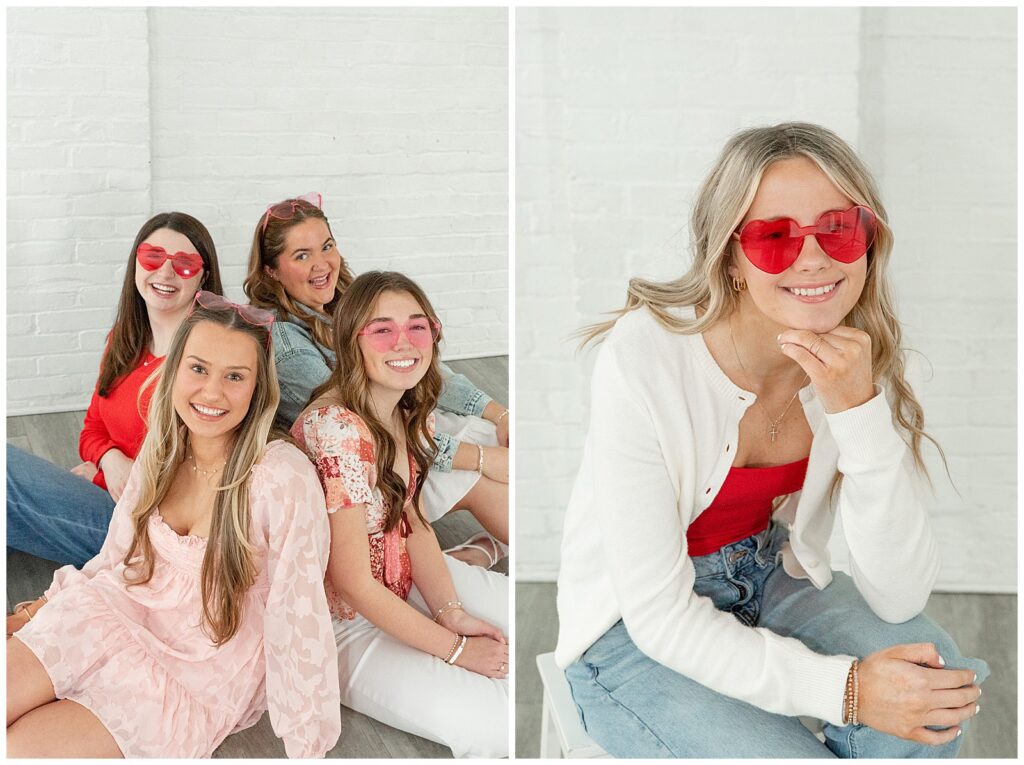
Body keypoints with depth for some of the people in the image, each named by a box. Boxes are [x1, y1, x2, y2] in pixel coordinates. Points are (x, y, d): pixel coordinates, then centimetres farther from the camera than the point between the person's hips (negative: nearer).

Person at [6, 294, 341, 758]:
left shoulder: (284, 479, -23)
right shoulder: (161, 452, -1)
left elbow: (298, 618, -20)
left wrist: (306, 747, -16)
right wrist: (44, 610, 7)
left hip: (197, 683, -5)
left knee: (21, 748, -18)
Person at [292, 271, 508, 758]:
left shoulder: (409, 413, -3)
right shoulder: (339, 429, -30)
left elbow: (412, 520, 4)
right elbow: (352, 584, -26)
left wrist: (452, 612, -10)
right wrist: (455, 650, -17)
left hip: (402, 584, 8)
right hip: (344, 623, -8)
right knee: (493, 726, -17)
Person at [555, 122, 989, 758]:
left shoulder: (862, 363, -13)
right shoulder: (643, 358, -28)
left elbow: (898, 598, -19)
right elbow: (660, 617, -23)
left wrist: (858, 411, -31)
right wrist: (841, 688, -31)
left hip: (767, 580, 4)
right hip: (633, 631, -4)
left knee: (935, 675, -22)